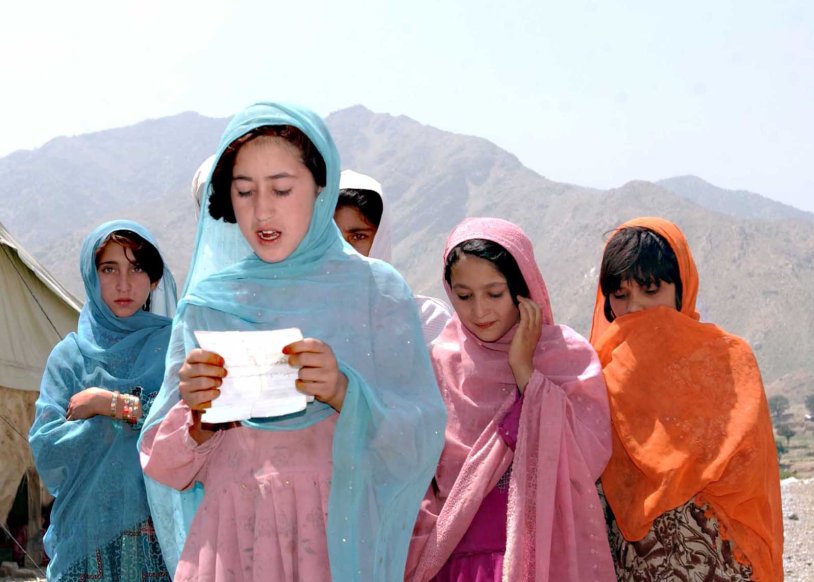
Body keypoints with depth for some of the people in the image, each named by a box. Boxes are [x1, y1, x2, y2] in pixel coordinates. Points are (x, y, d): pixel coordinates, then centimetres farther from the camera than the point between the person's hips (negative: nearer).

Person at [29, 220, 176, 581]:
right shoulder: (70, 356, 6)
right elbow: (46, 450, -5)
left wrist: (111, 404, -10)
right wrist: (138, 409, -10)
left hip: (161, 527, -1)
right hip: (88, 531, 1)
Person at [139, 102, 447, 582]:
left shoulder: (376, 290, -2)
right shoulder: (208, 303, 3)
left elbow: (421, 437, -8)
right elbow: (165, 463, 4)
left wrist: (343, 395, -25)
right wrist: (197, 416, -16)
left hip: (339, 541, -1)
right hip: (230, 541, 2)